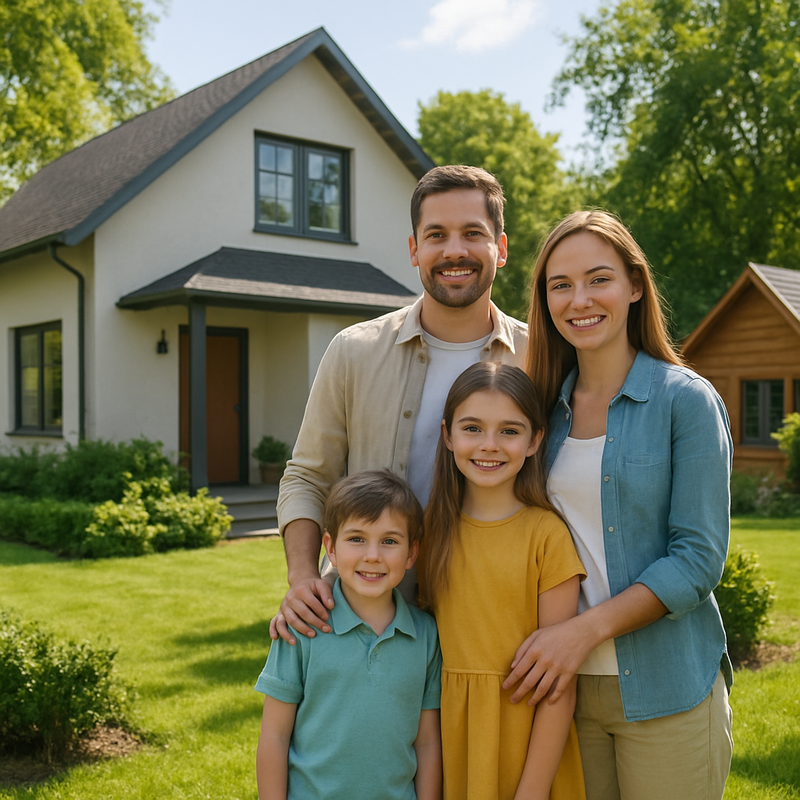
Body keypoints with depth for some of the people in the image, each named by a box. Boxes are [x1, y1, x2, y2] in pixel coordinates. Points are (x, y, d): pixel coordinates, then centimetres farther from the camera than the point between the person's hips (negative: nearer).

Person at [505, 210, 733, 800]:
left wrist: (585, 630, -18)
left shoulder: (686, 399, -8)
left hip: (664, 689, -4)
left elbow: (700, 557, -12)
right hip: (564, 683, 4)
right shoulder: (549, 405, 6)